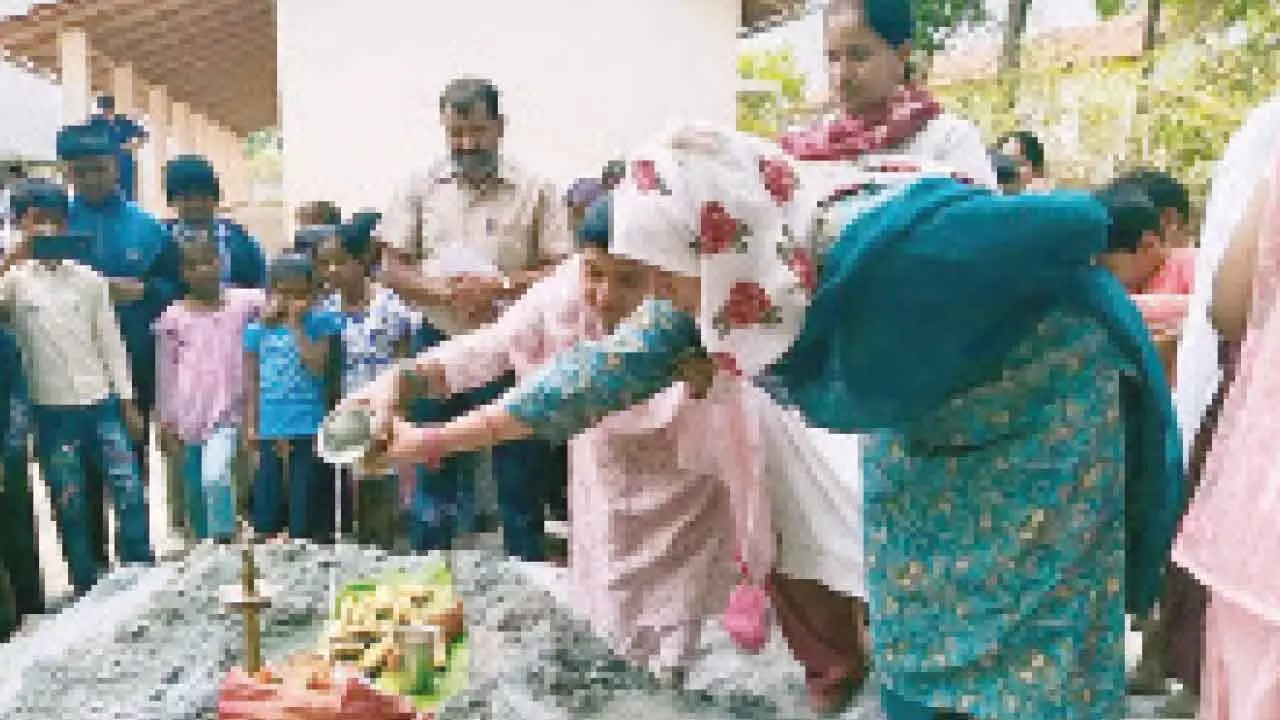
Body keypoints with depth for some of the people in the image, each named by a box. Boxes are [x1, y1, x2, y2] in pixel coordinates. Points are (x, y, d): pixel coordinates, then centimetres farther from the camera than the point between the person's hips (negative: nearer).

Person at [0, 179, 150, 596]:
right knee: (70, 506, 6)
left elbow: (110, 342, 7)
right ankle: (87, 589, 18)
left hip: (102, 403, 1)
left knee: (129, 493, 1)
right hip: (52, 410, -1)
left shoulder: (89, 279, 4)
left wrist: (127, 403, 5)